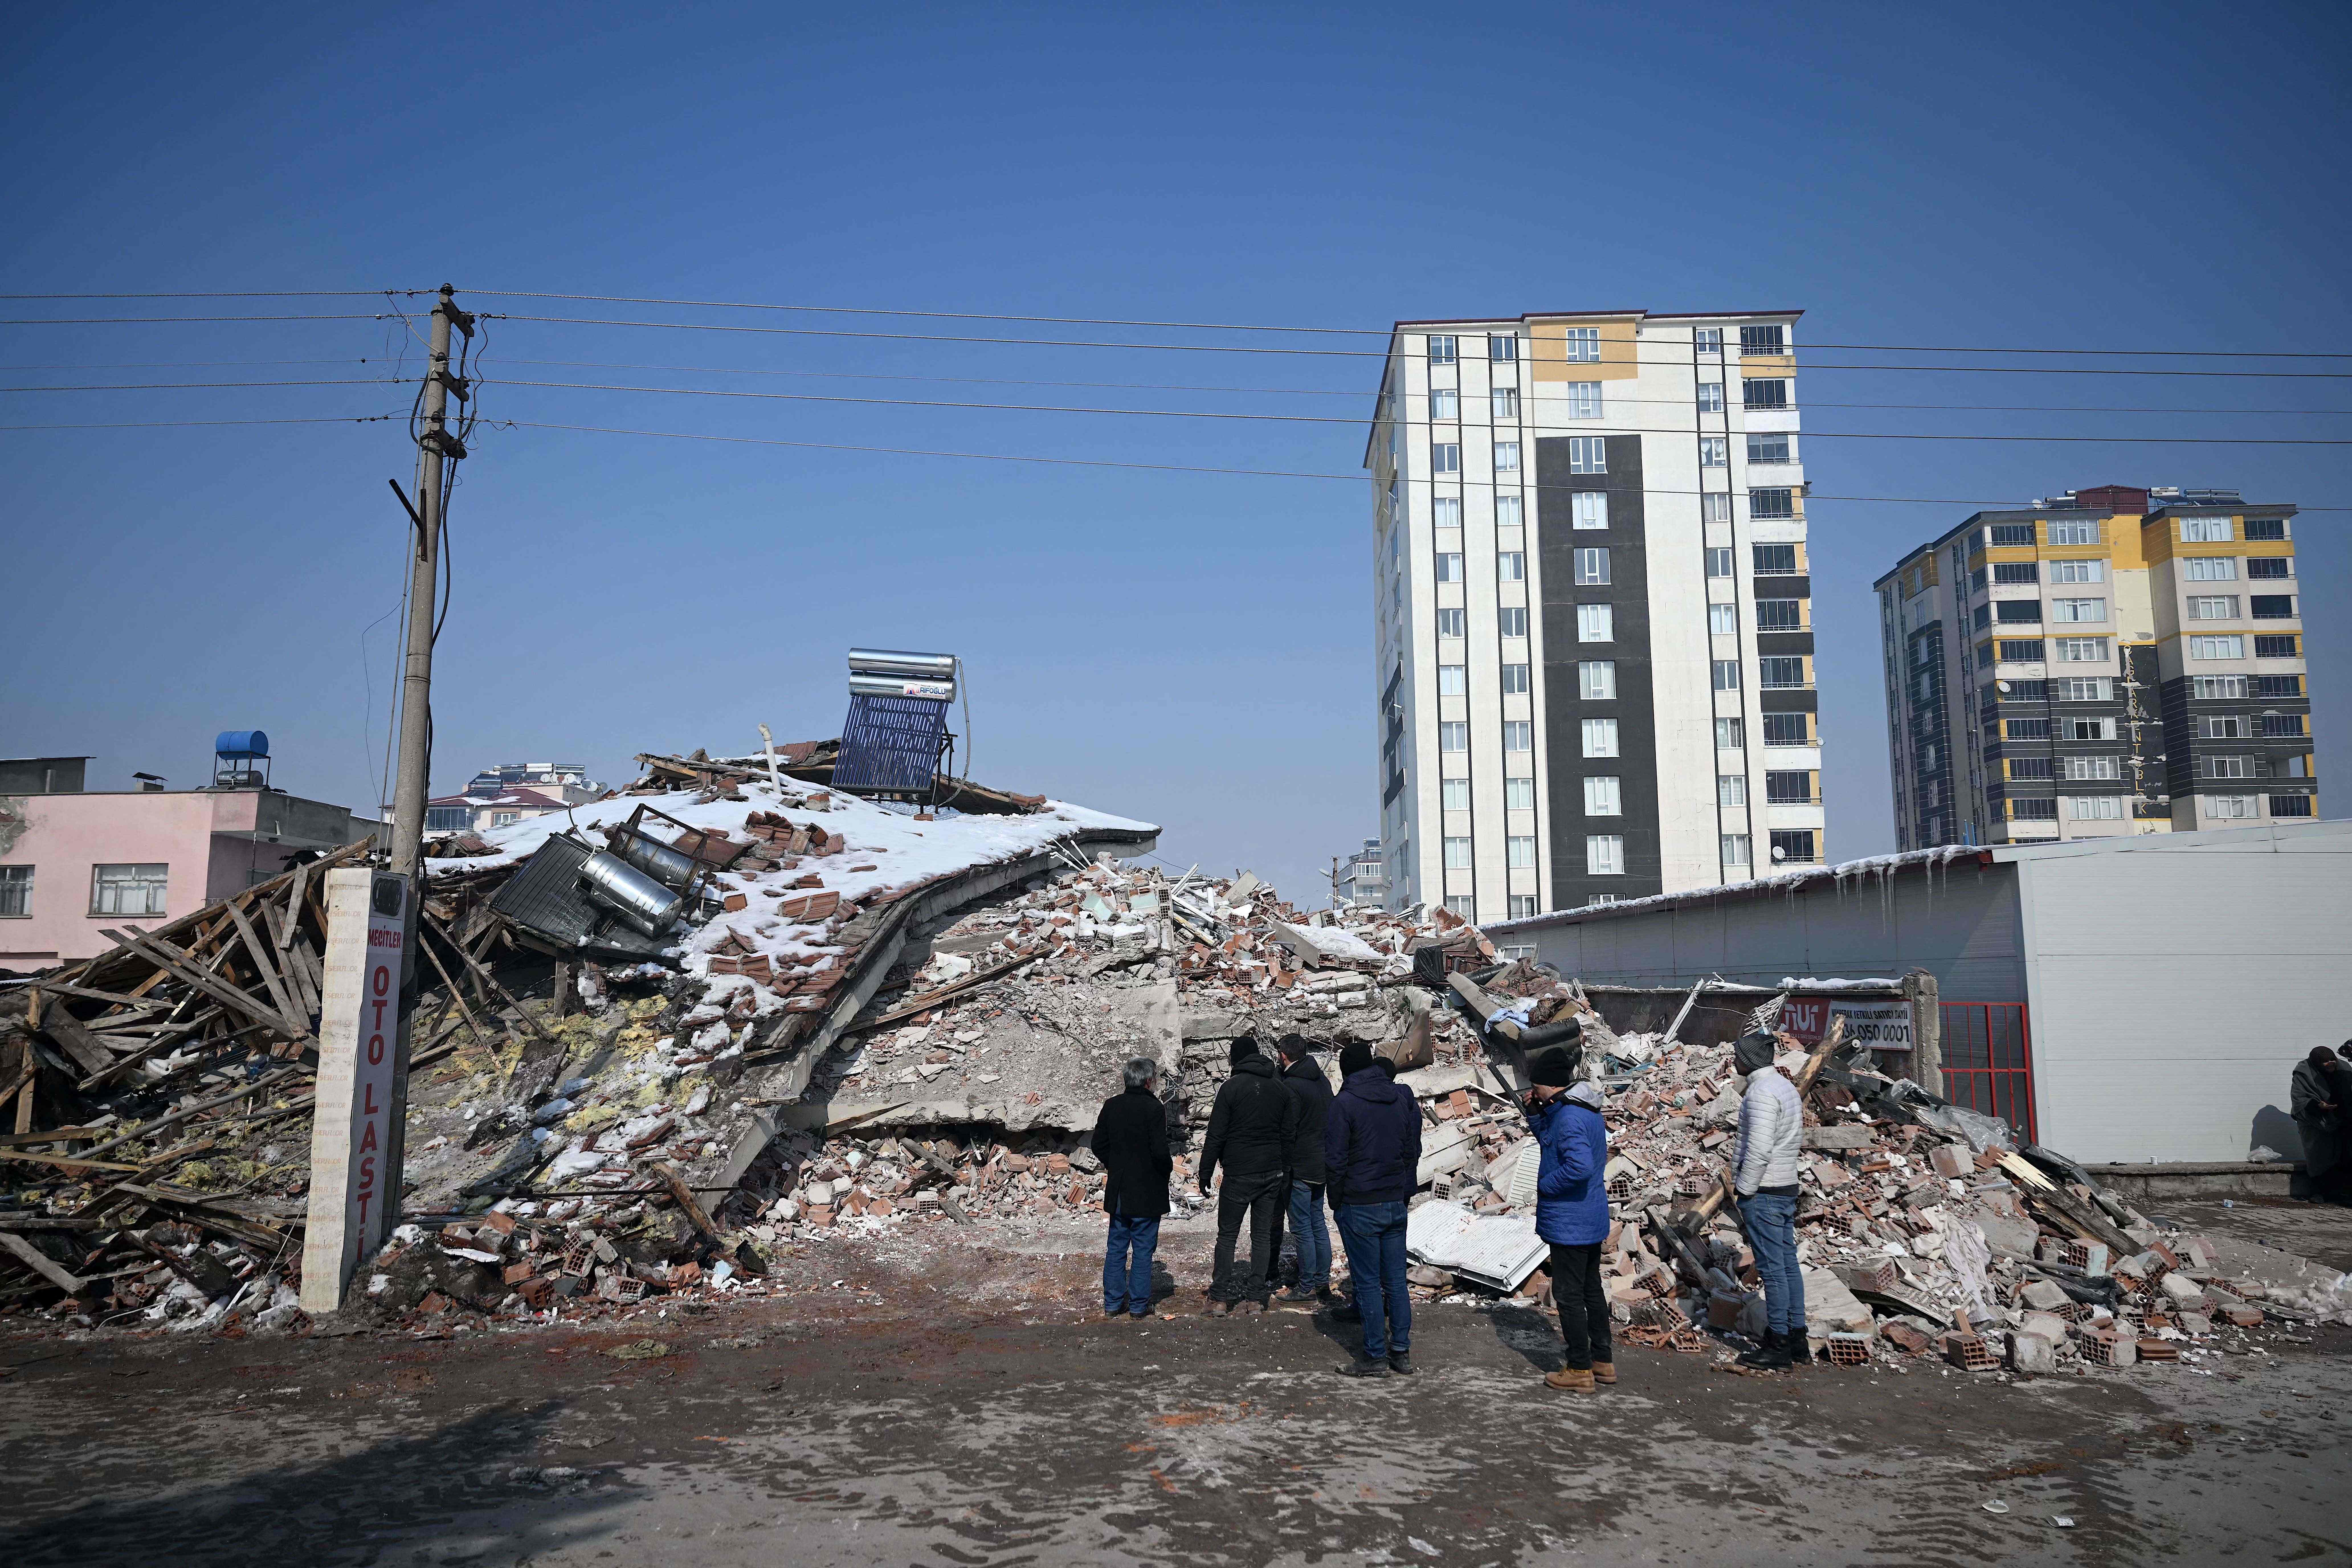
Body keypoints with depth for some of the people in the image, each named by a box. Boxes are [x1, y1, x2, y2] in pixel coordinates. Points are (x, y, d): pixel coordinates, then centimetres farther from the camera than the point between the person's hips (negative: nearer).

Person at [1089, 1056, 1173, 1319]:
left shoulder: (1112, 1105, 2)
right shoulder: (1154, 1108, -16)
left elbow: (1098, 1145, 6)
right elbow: (1160, 1152, -21)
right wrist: (1168, 1169, -1)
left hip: (1118, 1191, 5)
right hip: (1147, 1193, -5)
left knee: (1116, 1248, 14)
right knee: (1143, 1249, 5)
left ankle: (1113, 1303, 18)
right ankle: (1139, 1305, 10)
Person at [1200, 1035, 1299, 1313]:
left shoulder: (1232, 1087, -9)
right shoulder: (1281, 1089, 7)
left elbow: (1216, 1136, -9)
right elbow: (1289, 1135, 10)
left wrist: (1205, 1174, -3)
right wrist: (1283, 1172, 16)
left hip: (1239, 1175, -4)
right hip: (1273, 1174, 4)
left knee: (1227, 1235, 5)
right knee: (1263, 1235, 10)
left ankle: (1220, 1298, 5)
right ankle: (1256, 1298, 10)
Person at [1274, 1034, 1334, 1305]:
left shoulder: (1290, 1086, -18)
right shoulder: (1322, 1080, 8)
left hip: (1300, 1167, -8)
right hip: (1322, 1164, 8)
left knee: (1302, 1228, 0)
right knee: (1318, 1224, 15)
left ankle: (1307, 1287, 7)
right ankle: (1323, 1283, 21)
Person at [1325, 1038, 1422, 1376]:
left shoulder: (1345, 1103, -12)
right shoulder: (1402, 1098, 6)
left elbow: (1335, 1160, -12)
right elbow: (1413, 1149, 11)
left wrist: (1337, 1202, 0)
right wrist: (1404, 1191, 15)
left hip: (1359, 1206, -6)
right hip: (1396, 1203, 6)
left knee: (1368, 1283, 2)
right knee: (1396, 1280, 12)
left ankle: (1376, 1357, 7)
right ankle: (1401, 1351, 18)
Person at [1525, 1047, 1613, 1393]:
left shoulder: (1569, 1117, -24)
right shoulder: (1588, 1110, 10)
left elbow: (1580, 1165, -35)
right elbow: (1550, 1140, 23)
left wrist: (1546, 1185, -21)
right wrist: (1535, 1112, 8)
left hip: (1569, 1224, -10)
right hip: (1593, 1220, 10)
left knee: (1568, 1295, 0)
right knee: (1592, 1289, 19)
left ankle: (1580, 1371, 8)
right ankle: (1603, 1361, 29)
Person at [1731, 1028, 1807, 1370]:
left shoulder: (1761, 1092, -18)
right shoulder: (1787, 1087, 14)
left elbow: (1759, 1149, -24)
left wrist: (1744, 1190, -15)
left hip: (1763, 1193, -10)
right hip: (1788, 1188, 10)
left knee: (1772, 1268, -4)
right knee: (1788, 1264, 13)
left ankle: (1778, 1347, 1)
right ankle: (1797, 1341, 19)